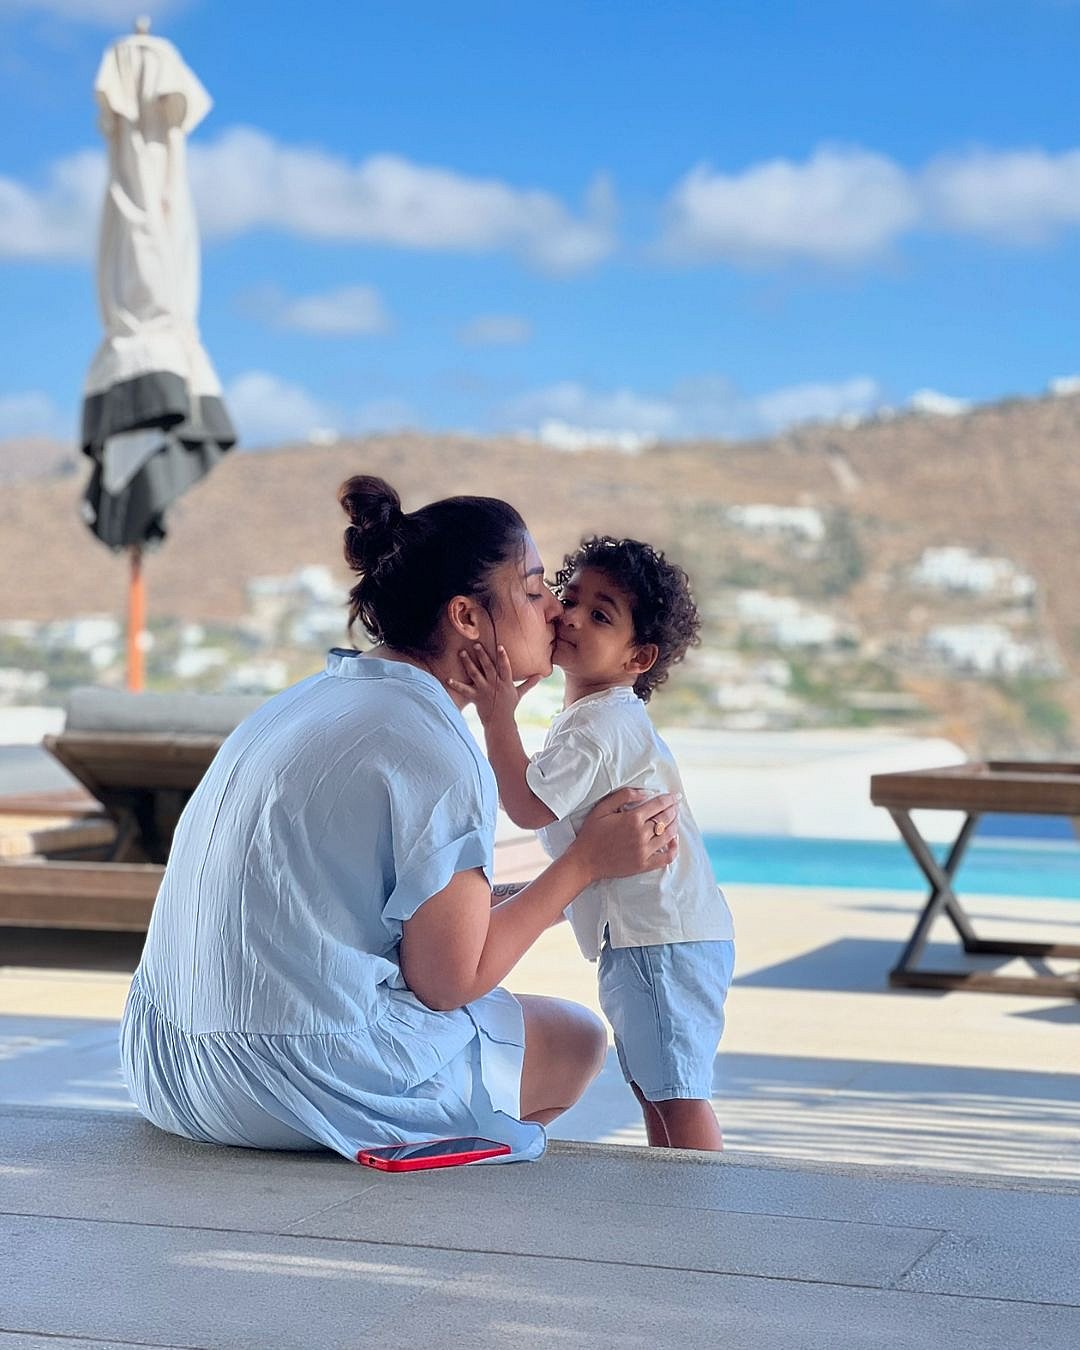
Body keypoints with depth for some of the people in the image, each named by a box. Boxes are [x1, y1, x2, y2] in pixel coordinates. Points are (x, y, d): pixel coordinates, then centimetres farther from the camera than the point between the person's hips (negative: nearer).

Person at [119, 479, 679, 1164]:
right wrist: (586, 861, -2)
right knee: (577, 1039, 15)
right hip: (298, 1083, -9)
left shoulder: (315, 696, 12)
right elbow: (448, 982, -11)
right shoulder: (439, 752, -16)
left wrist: (571, 887, 25)